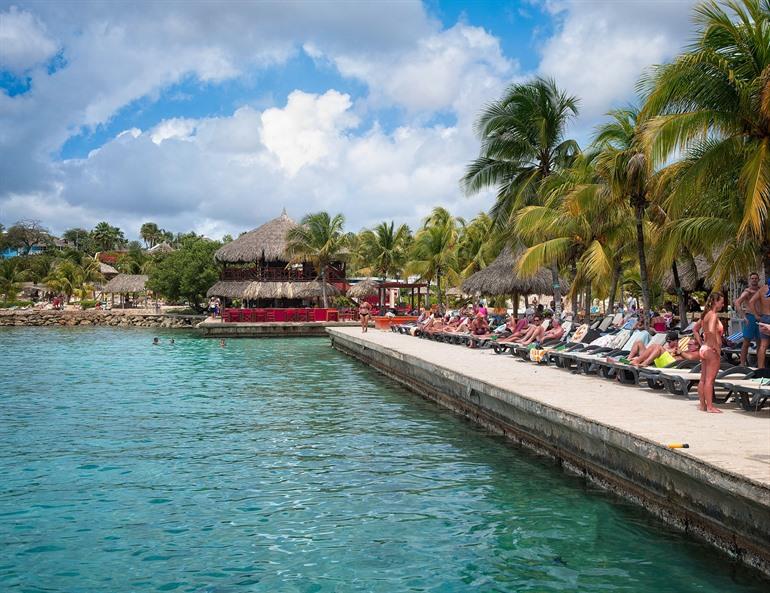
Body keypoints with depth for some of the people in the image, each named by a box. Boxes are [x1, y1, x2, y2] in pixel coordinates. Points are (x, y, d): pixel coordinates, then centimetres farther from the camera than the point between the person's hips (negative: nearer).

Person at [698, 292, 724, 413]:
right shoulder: (713, 315, -15)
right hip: (711, 350, -9)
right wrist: (717, 347, -23)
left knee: (703, 379, 12)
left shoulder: (706, 315, 12)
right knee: (710, 380, -5)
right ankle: (710, 407, -2)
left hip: (704, 348, 9)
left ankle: (702, 404, 18)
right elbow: (711, 331, -32)